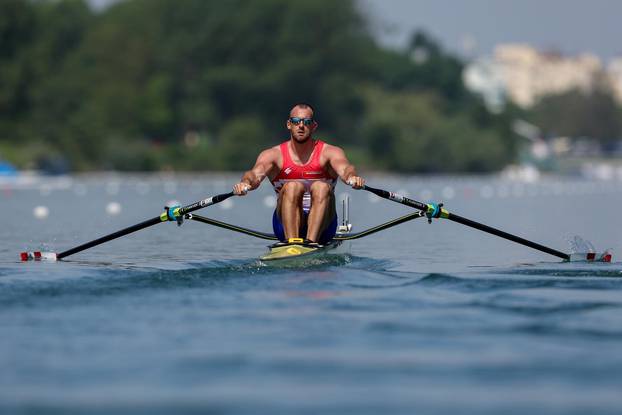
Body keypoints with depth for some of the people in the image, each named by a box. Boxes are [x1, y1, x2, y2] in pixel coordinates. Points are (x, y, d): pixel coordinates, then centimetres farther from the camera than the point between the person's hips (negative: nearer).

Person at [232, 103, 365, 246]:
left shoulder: (329, 152, -1)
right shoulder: (274, 154, 1)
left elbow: (344, 168, -22)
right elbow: (256, 172, -18)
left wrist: (352, 177, -47)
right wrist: (246, 182, -43)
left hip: (322, 226, 0)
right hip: (286, 224, 0)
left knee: (322, 187, -26)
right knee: (292, 187, -26)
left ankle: (312, 241, -40)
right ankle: (291, 240, -42)